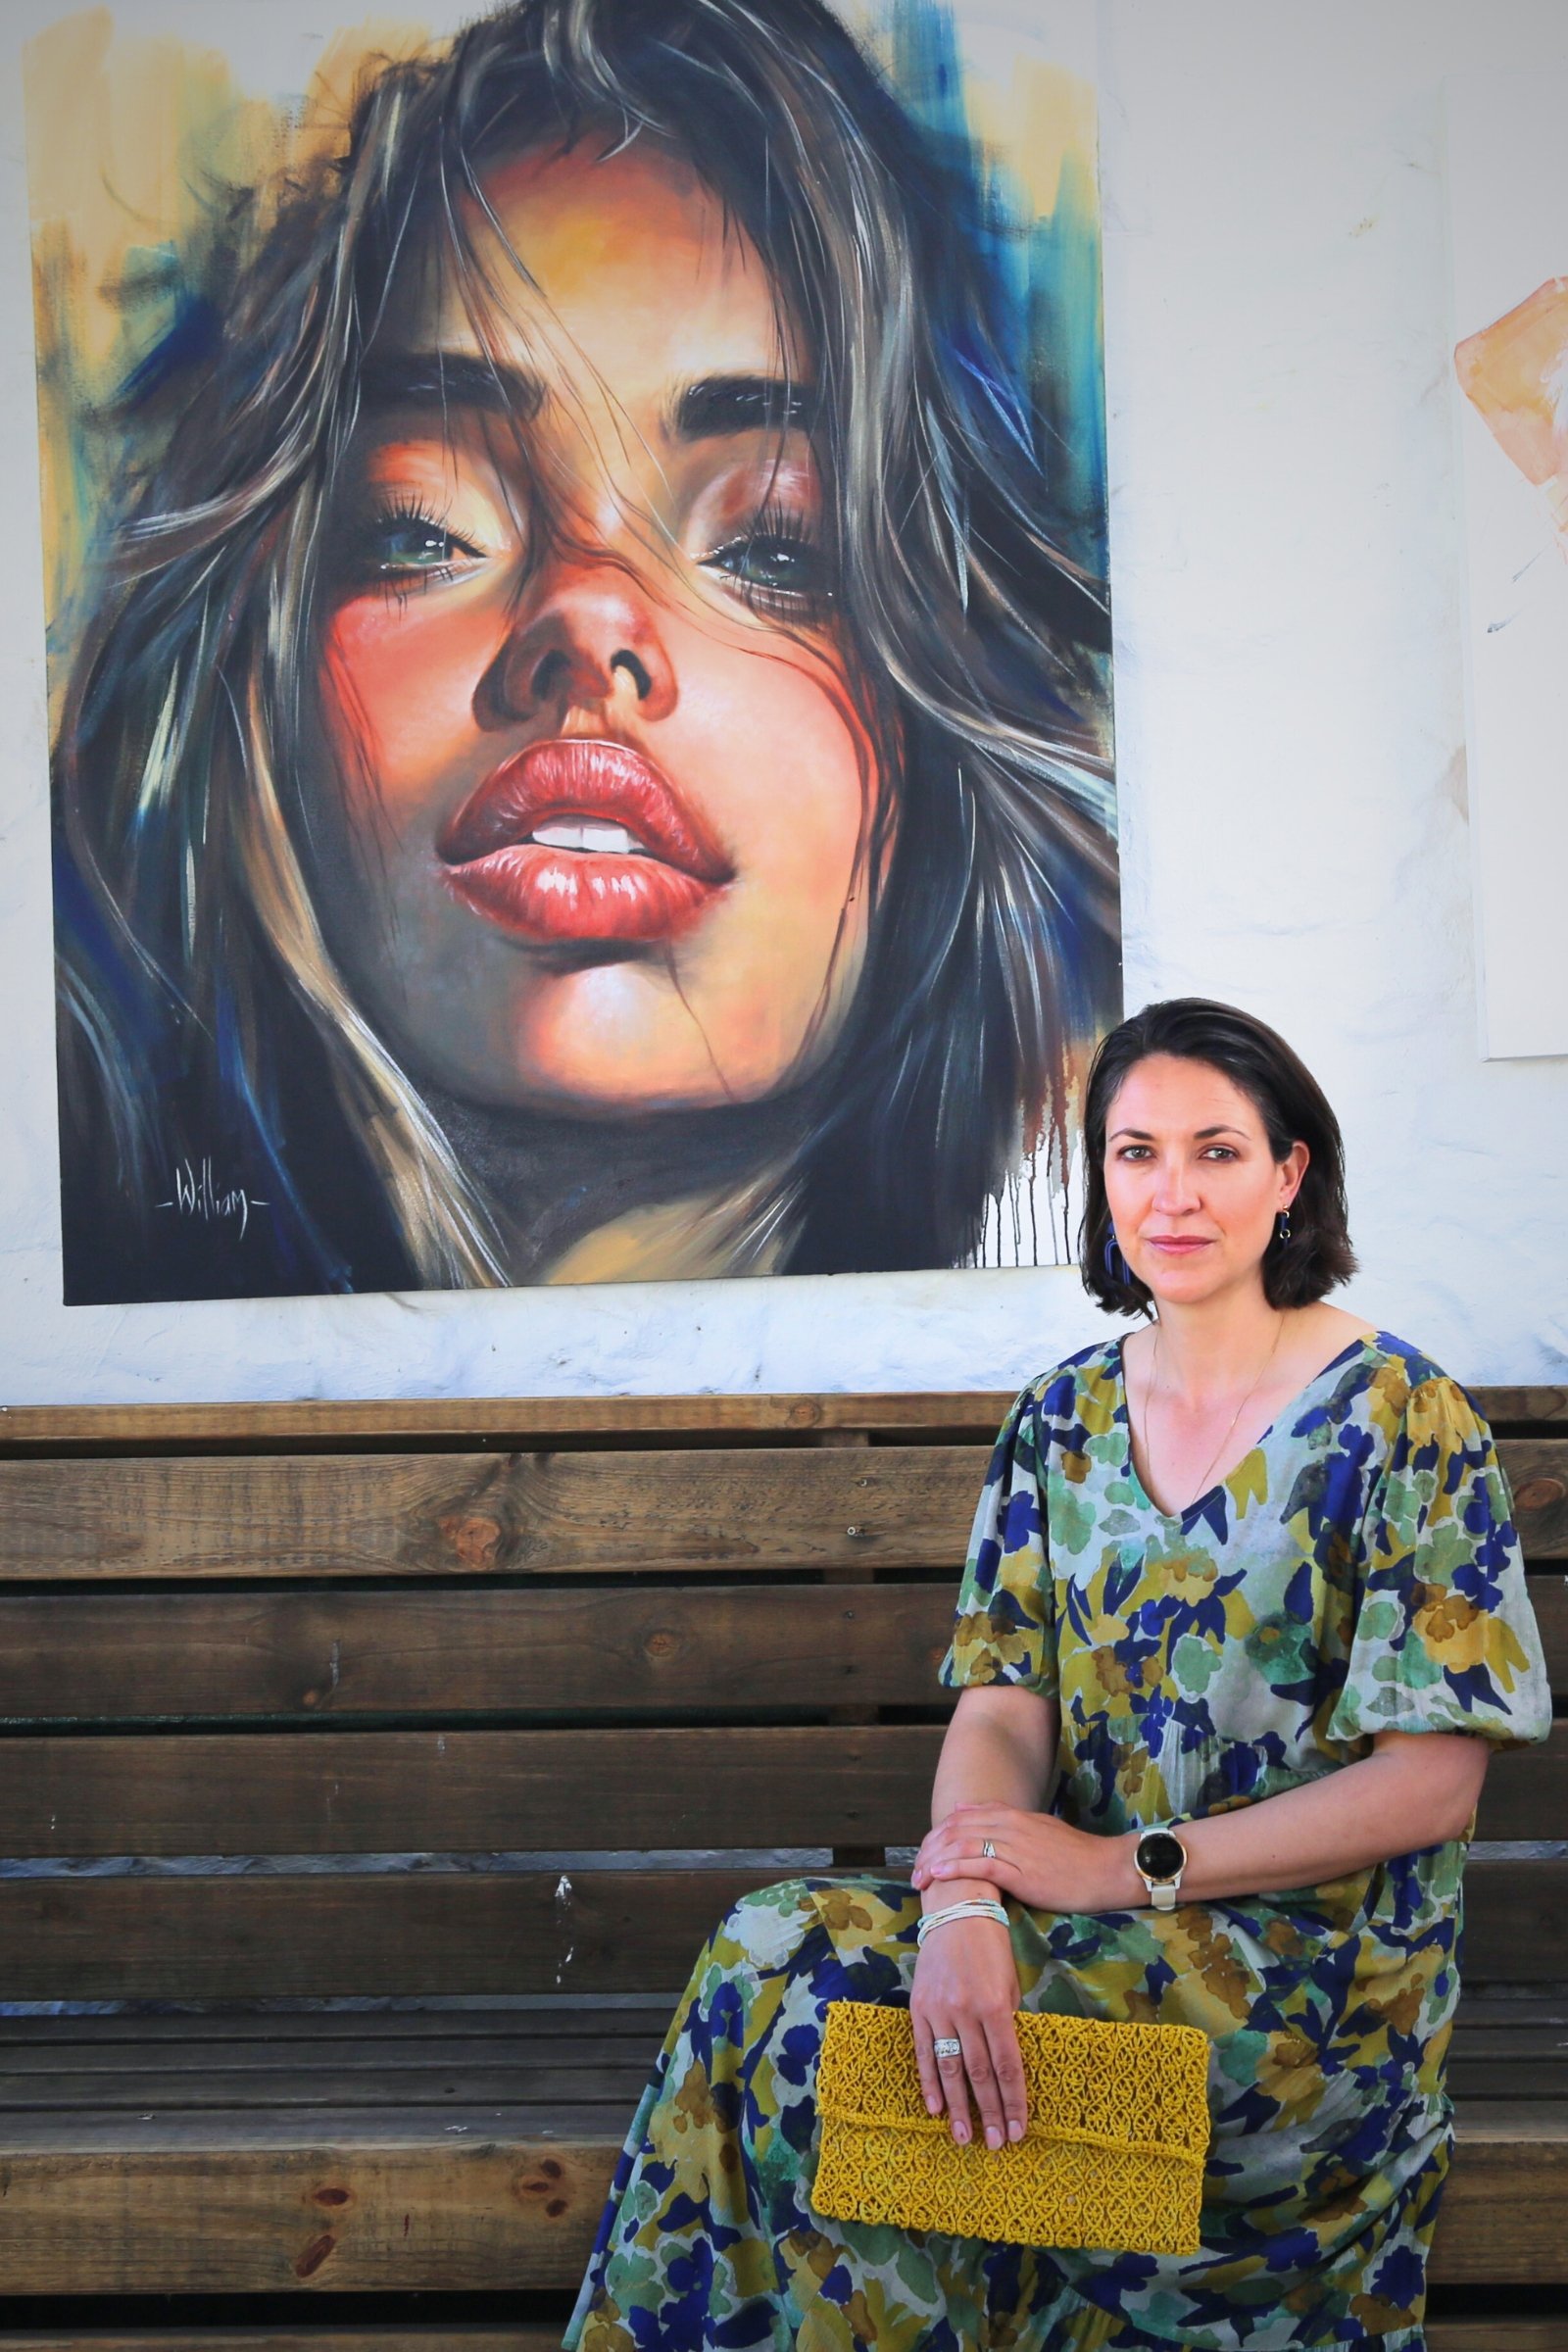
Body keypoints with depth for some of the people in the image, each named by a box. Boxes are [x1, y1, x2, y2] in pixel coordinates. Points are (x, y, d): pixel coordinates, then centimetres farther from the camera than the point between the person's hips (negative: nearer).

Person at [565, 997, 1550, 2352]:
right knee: (780, 1960, -20)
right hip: (1089, 1924, 5)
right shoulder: (1063, 1420, 9)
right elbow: (1002, 1706, 1)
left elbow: (1433, 1783, -11)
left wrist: (1125, 1866, -16)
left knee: (803, 2016, -21)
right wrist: (963, 1902, -22)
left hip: (1305, 1965, -5)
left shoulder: (1402, 1419, -7)